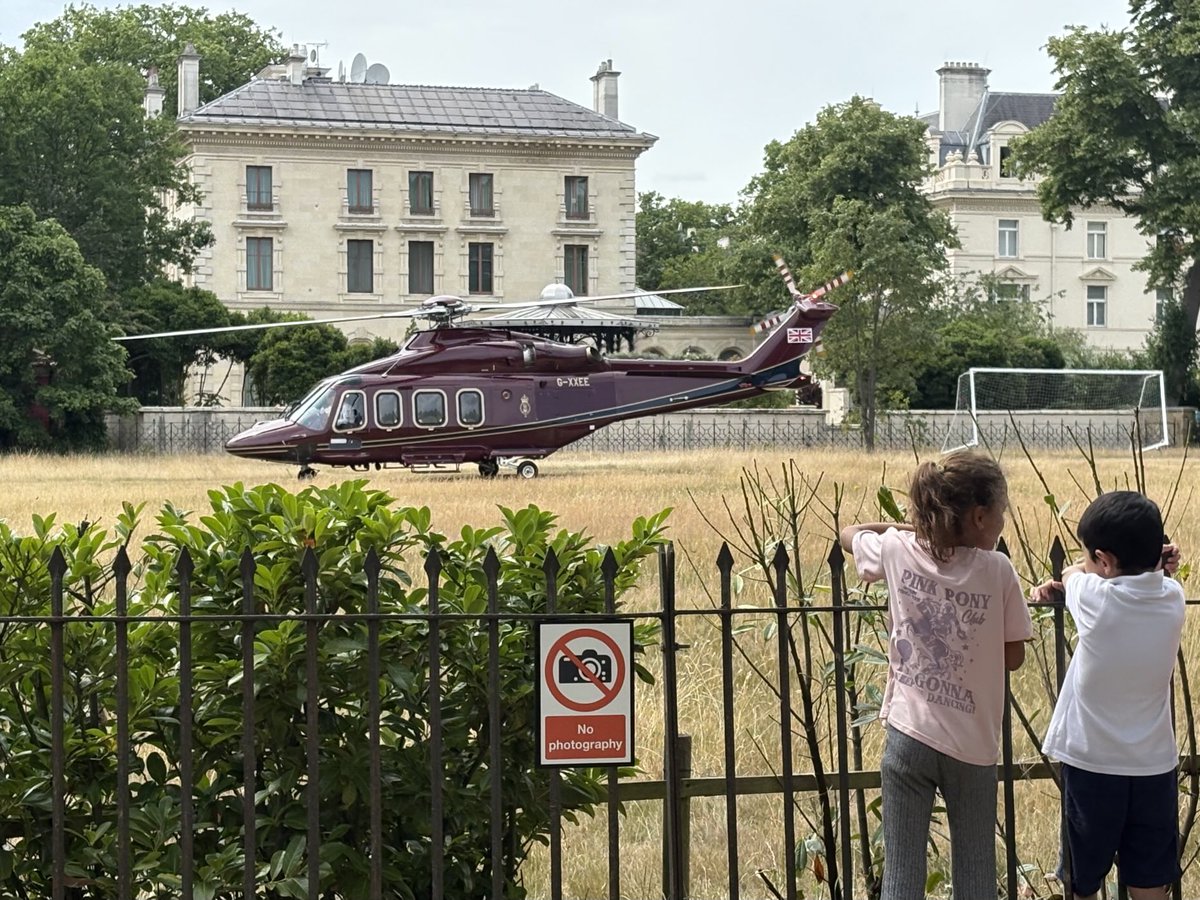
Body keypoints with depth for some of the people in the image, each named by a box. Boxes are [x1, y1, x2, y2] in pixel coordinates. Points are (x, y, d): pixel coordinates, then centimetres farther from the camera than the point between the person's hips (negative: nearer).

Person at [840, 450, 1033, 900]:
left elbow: (849, 534, 18)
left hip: (908, 735, 1)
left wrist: (910, 526, 19)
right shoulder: (998, 571, -11)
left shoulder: (899, 551, -4)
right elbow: (1013, 657, 0)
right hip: (972, 744, -1)